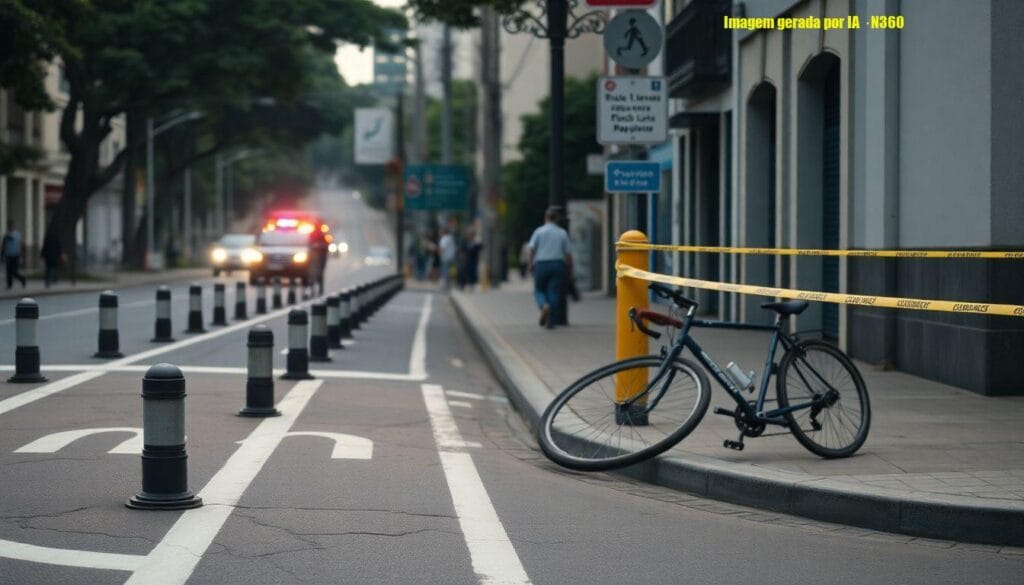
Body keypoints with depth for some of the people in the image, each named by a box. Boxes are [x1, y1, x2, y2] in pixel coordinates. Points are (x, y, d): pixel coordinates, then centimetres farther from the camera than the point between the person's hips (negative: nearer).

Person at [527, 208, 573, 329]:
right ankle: (551, 321, -5)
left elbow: (532, 249, -7)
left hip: (541, 265, -1)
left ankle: (544, 305, -19)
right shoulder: (562, 233, 5)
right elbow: (568, 253, 4)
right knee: (554, 292, 2)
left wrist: (531, 264, 1)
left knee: (539, 290, 13)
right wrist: (570, 269, 12)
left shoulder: (539, 231, 1)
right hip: (558, 264, 1)